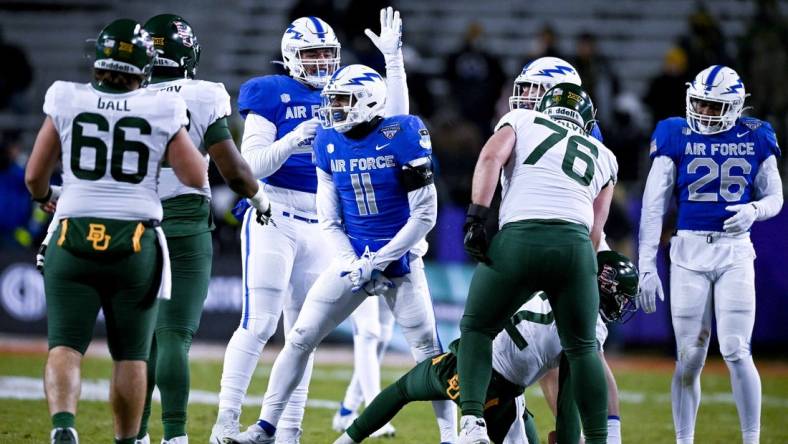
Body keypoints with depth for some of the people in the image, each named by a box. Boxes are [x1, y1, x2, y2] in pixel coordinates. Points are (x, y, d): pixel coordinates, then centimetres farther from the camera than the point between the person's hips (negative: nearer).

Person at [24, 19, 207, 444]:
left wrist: (45, 197, 30)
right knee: (130, 354, 14)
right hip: (136, 243, 0)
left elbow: (34, 176, 8)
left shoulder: (66, 101, 1)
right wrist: (182, 139, 21)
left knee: (65, 345, -2)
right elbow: (195, 177, 3)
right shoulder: (162, 110, -2)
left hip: (74, 237, 0)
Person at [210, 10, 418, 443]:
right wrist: (293, 139, -26)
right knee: (258, 324, -12)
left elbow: (392, 122, -1)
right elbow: (252, 165, -10)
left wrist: (393, 58, -4)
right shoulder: (270, 95, -4)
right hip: (274, 220, -5)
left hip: (320, 226, 6)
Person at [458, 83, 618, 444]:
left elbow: (491, 157, 2)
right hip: (575, 244, 2)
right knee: (581, 347, 19)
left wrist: (476, 217, -4)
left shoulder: (521, 121, 23)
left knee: (477, 329, 15)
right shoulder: (603, 157, 29)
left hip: (519, 237, -2)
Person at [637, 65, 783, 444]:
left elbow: (774, 197, 13)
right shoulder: (676, 138, 0)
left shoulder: (755, 140, 4)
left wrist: (754, 210, -12)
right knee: (689, 358, 2)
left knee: (736, 353, -8)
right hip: (689, 251, 0)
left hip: (735, 252, 0)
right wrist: (646, 267, -4)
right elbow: (654, 206, 0)